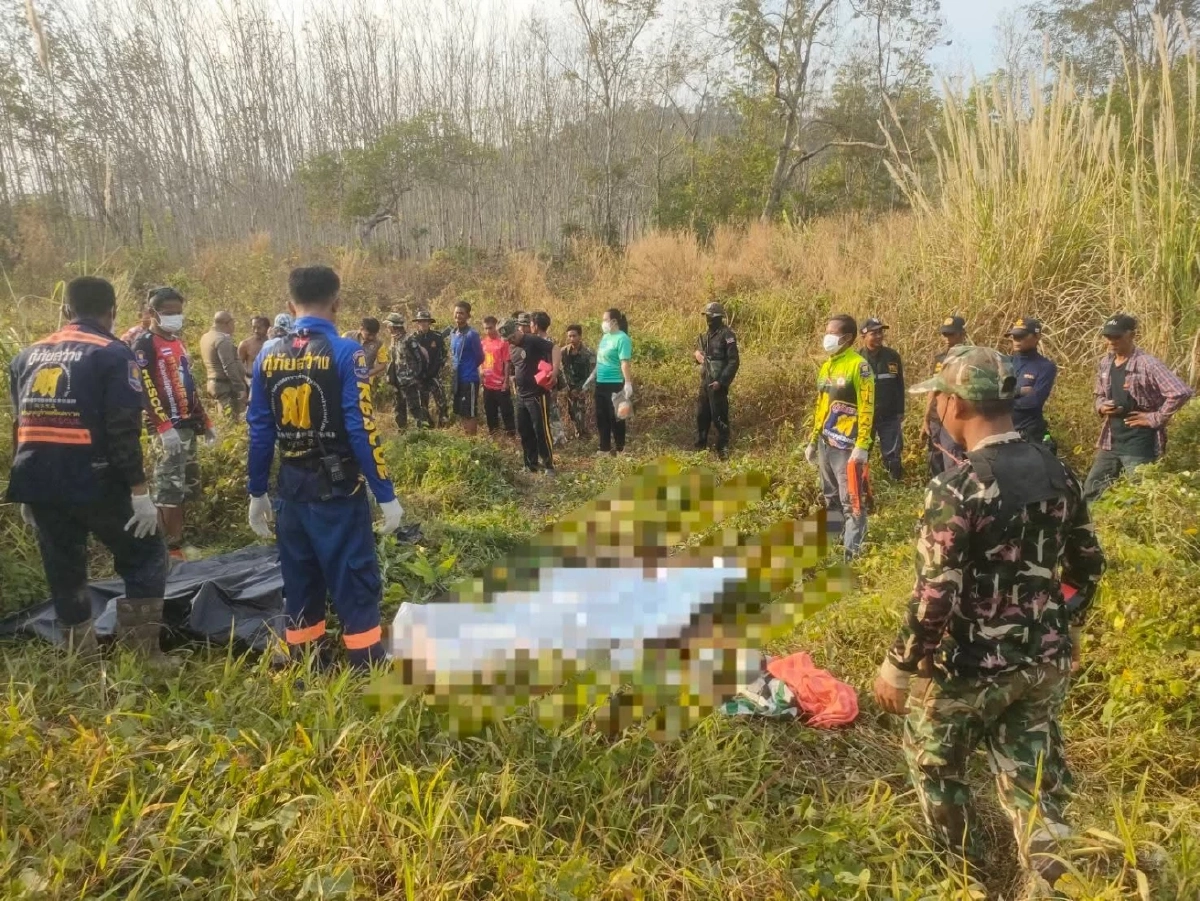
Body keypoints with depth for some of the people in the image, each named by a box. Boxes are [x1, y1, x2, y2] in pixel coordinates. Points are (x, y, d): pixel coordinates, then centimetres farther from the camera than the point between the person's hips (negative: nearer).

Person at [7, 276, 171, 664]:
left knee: (64, 571, 16)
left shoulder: (27, 356, 15)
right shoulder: (113, 354, -6)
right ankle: (143, 653, 1)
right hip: (94, 483, -6)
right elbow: (123, 431, -14)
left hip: (38, 483, 6)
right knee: (145, 557, 7)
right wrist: (140, 492, -12)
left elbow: (22, 425, 19)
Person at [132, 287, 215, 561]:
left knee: (187, 485, 12)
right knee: (170, 487, -7)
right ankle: (172, 548, -2)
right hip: (168, 427, -9)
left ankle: (178, 542, 20)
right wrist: (164, 427, -23)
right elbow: (145, 390, -16)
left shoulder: (178, 343, 19)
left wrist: (205, 421, 21)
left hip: (187, 424, 9)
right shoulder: (145, 345, -8)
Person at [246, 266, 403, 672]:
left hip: (291, 489, 5)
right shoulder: (346, 353, -12)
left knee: (300, 585, 16)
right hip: (339, 488, -5)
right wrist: (386, 495, -10)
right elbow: (362, 429, -16)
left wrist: (257, 493, 15)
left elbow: (260, 432, 6)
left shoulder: (268, 357, 3)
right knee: (356, 587, 2)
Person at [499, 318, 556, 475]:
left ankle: (549, 465, 3)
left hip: (537, 394, -9)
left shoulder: (533, 341, -12)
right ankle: (530, 464, 22)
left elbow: (554, 349, -22)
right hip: (521, 396, 9)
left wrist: (554, 371, -31)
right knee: (524, 431, 12)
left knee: (541, 430, -6)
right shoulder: (513, 349, 14)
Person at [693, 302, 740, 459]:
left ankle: (723, 450, 3)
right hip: (705, 381, 8)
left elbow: (734, 362, -17)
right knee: (701, 415, 13)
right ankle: (700, 447, 24)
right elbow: (699, 350, 27)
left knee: (719, 417, -5)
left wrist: (721, 381, -22)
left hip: (717, 383, -8)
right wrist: (697, 353, 2)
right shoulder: (707, 334, 13)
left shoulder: (727, 335, -13)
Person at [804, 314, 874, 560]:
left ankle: (853, 553, 0)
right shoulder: (826, 366, 14)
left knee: (851, 501, -5)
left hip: (847, 445, -8)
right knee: (830, 498, 16)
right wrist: (813, 441, 20)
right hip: (826, 443, 9)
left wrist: (863, 445, -20)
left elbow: (867, 408, -15)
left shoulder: (859, 366, -11)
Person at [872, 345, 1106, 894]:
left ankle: (964, 873, 39)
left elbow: (936, 597, -25)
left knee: (935, 765, 21)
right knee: (1033, 785, 18)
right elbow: (1087, 565, 9)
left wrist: (898, 667, -12)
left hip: (970, 668, -5)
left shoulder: (957, 488, -25)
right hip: (1044, 663, 6)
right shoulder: (1056, 470, -2)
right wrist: (1067, 630, 25)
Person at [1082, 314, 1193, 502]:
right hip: (1110, 441, 7)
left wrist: (1155, 418, -18)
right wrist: (1101, 406, 0)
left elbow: (1181, 392, -24)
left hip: (1139, 443, -7)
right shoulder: (1105, 363, 6)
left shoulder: (1147, 364, -16)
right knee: (1091, 492, 13)